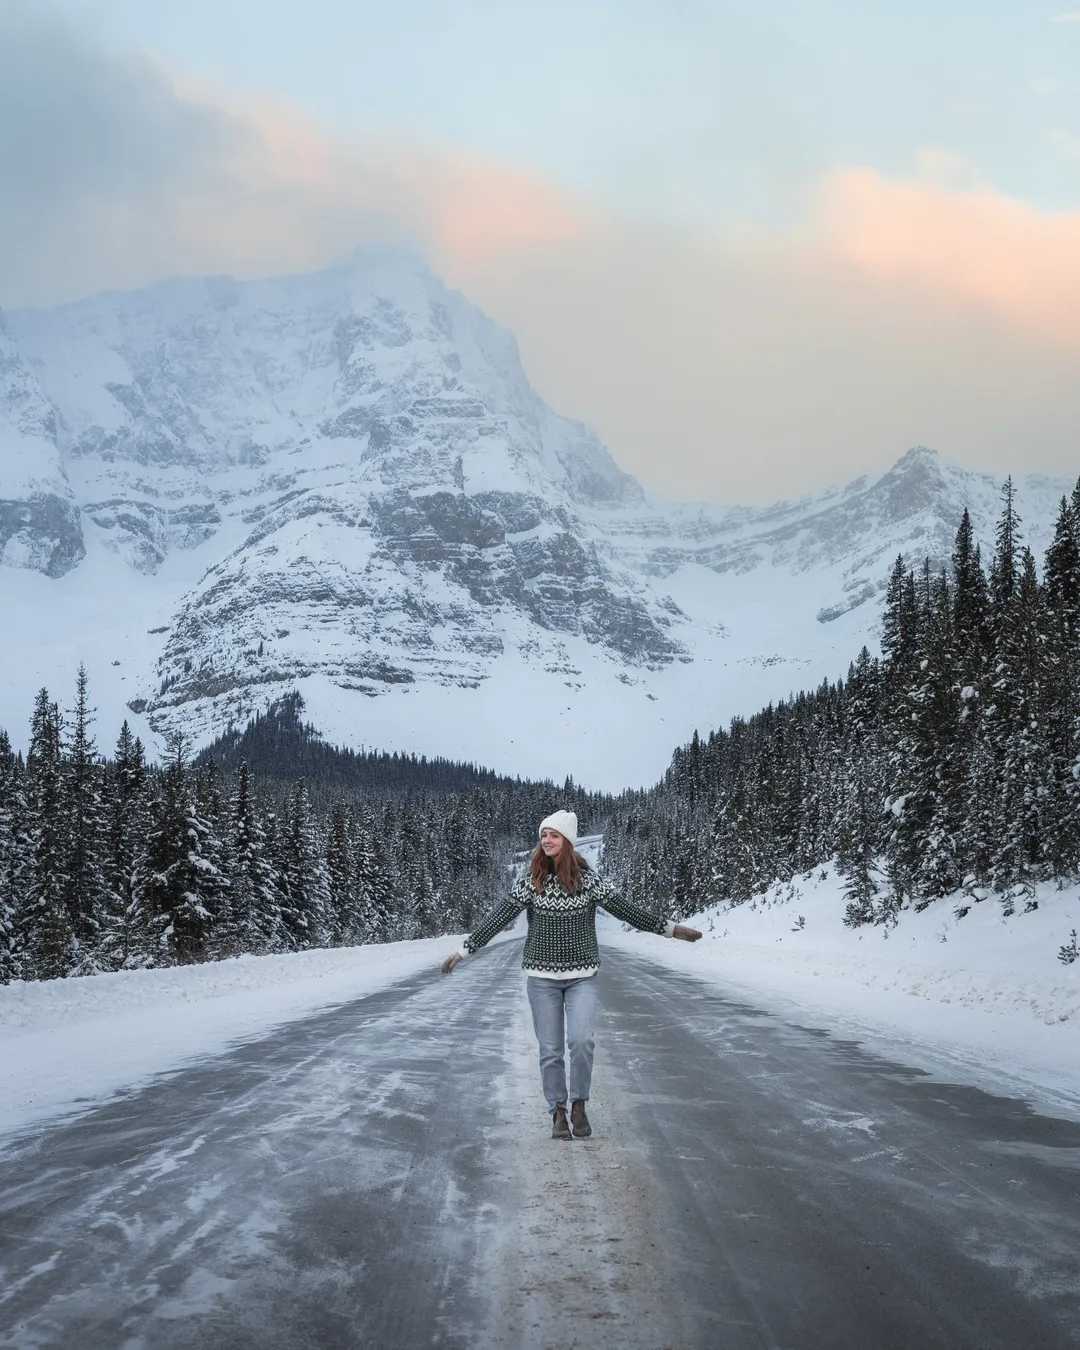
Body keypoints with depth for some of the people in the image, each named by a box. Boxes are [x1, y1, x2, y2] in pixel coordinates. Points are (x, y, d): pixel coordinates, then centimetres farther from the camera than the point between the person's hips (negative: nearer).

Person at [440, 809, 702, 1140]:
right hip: (542, 978, 1)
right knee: (550, 1050, 3)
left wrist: (669, 929, -1)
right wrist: (465, 950, -3)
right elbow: (500, 916, -1)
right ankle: (558, 1112, 17)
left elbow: (623, 908, 0)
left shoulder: (587, 879, -3)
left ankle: (579, 1103, 3)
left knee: (581, 1040, -17)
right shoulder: (531, 881, -2)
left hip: (583, 977, -1)